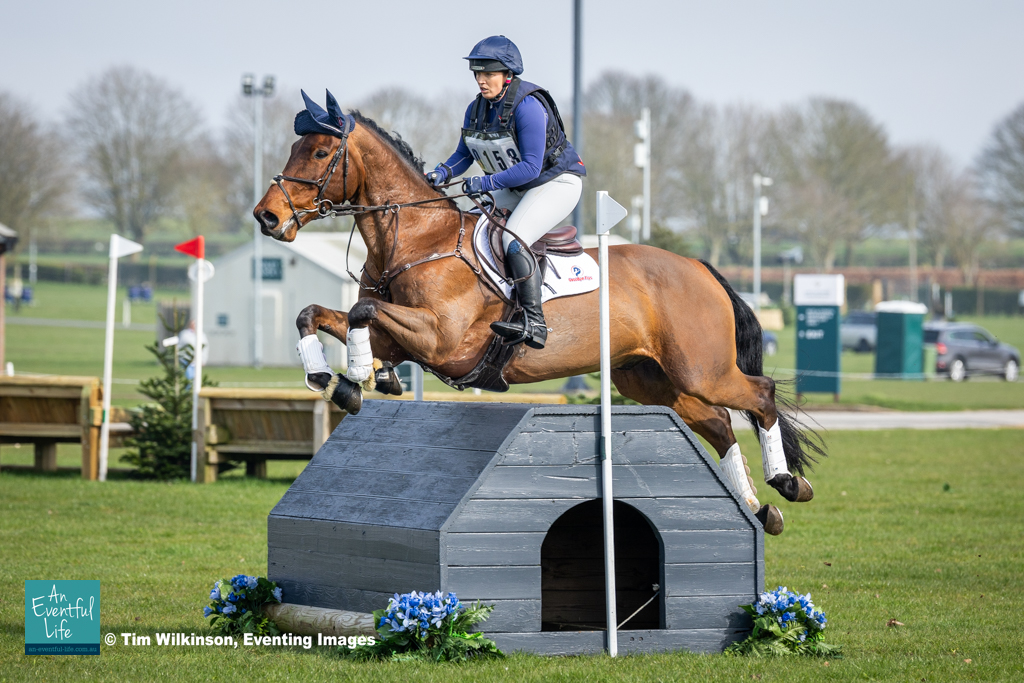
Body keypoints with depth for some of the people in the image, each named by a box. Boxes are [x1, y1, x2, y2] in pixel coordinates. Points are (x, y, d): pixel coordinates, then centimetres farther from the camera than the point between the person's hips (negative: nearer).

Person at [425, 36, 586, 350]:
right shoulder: (477, 109, -1)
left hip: (556, 182, -9)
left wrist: (486, 182, -34)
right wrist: (442, 173, -12)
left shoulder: (527, 106, -25)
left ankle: (533, 323, -30)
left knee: (514, 240, -29)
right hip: (516, 189, 9)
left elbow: (531, 167, -29)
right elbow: (464, 155, 9)